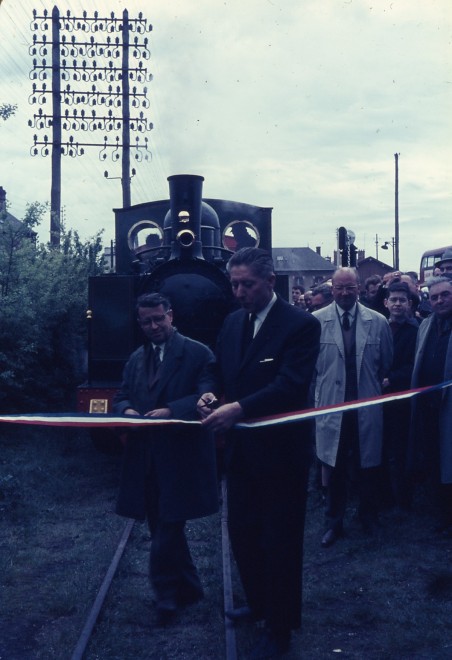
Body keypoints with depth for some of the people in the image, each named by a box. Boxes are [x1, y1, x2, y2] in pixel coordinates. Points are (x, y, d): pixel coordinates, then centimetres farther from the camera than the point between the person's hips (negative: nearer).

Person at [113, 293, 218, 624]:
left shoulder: (198, 353, -4)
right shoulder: (137, 358, 16)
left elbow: (206, 397, -13)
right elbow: (122, 396, 16)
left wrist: (170, 411, -25)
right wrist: (126, 409, -7)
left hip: (180, 457, -6)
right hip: (145, 457, 6)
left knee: (167, 530, -4)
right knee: (163, 529, 14)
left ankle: (167, 594, 12)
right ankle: (188, 587, 30)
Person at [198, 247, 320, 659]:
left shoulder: (301, 325, -14)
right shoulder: (233, 322, 8)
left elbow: (291, 385, -24)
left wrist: (239, 408, -33)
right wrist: (210, 395, -7)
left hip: (281, 451, -6)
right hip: (241, 450, 7)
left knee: (280, 541, 6)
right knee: (242, 532, 16)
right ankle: (258, 604, 40)